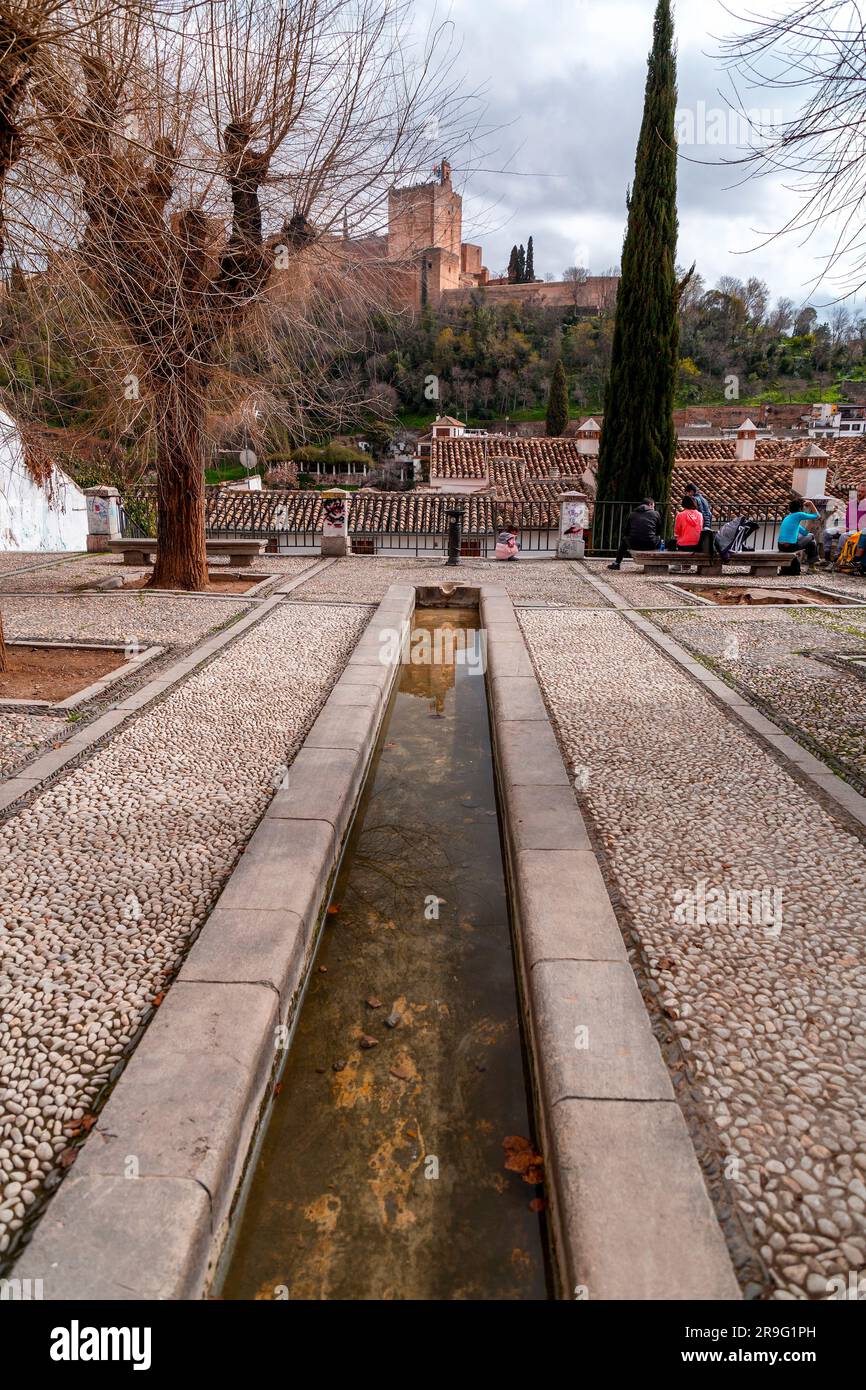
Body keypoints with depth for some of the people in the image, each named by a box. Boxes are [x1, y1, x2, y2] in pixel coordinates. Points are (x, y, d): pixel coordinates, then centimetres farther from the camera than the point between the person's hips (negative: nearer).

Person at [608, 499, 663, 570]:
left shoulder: (631, 514, 12)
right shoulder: (655, 514, 8)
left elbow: (626, 532, 18)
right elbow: (659, 532, 15)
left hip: (634, 545, 1)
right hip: (650, 545, -1)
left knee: (624, 539, 34)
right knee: (659, 538, 32)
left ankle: (616, 563, 32)